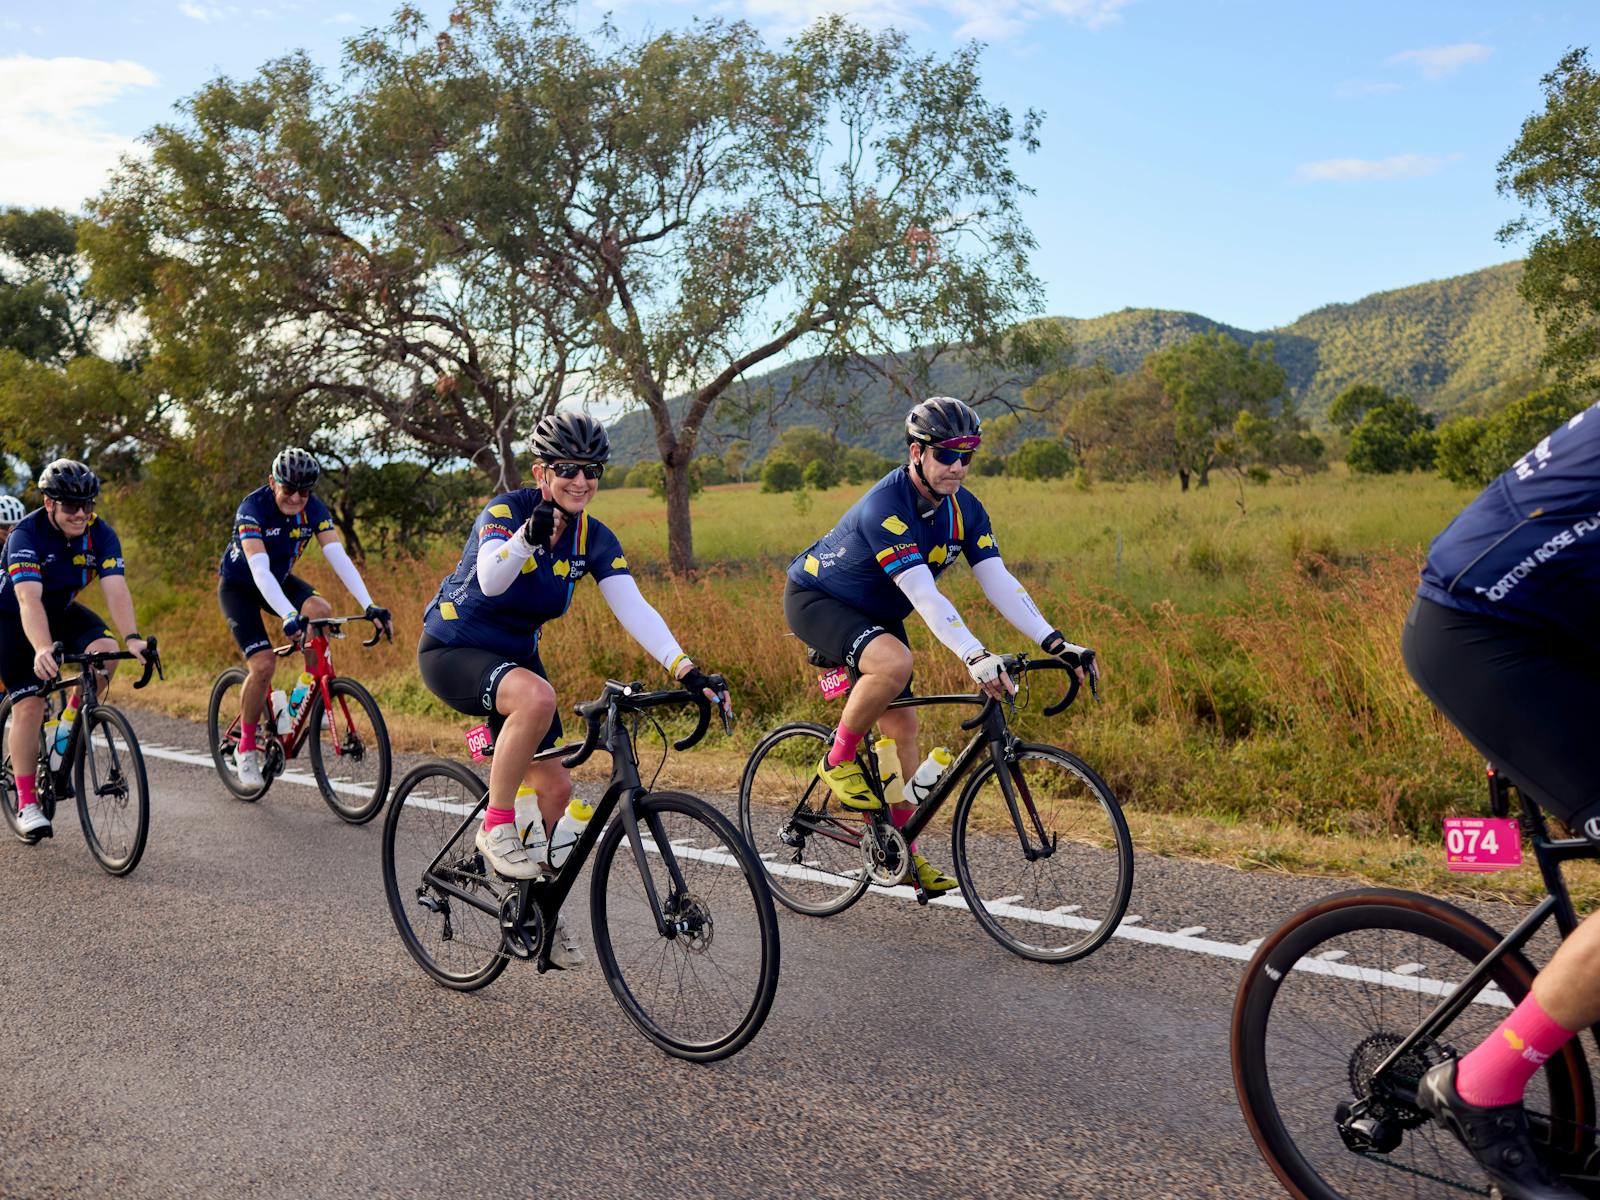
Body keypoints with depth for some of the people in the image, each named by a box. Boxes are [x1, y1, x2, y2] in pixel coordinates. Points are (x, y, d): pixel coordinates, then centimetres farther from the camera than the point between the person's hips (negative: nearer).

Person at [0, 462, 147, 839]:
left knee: (106, 651, -25)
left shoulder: (101, 533, -19)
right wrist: (42, 650, -58)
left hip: (62, 610, 4)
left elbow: (115, 589, -29)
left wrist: (132, 638, -46)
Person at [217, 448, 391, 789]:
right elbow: (260, 570, -42)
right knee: (264, 663, -19)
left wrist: (370, 606, -42)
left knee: (321, 611, -27)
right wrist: (288, 616, -56)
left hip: (280, 579, 4)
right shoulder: (252, 508, -30)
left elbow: (338, 557, -28)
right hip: (238, 586, -4)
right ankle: (246, 747, 1)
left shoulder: (314, 510, -18)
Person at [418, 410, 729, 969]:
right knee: (537, 697, -38)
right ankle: (496, 826, -21)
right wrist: (530, 532, -58)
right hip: (453, 650, -6)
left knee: (555, 787, 0)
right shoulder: (506, 509, -20)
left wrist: (687, 670, -31)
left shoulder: (593, 537, -6)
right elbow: (490, 579, -39)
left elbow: (634, 608, -17)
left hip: (515, 657, 6)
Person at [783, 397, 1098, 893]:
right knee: (894, 663, -35)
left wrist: (1055, 642, -25)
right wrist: (974, 657, -51)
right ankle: (838, 762, -12)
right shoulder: (885, 507, -32)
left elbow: (999, 581, -15)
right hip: (816, 600, -8)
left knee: (902, 726, 3)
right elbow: (925, 596, -41)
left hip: (875, 614, 8)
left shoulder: (965, 509, -9)